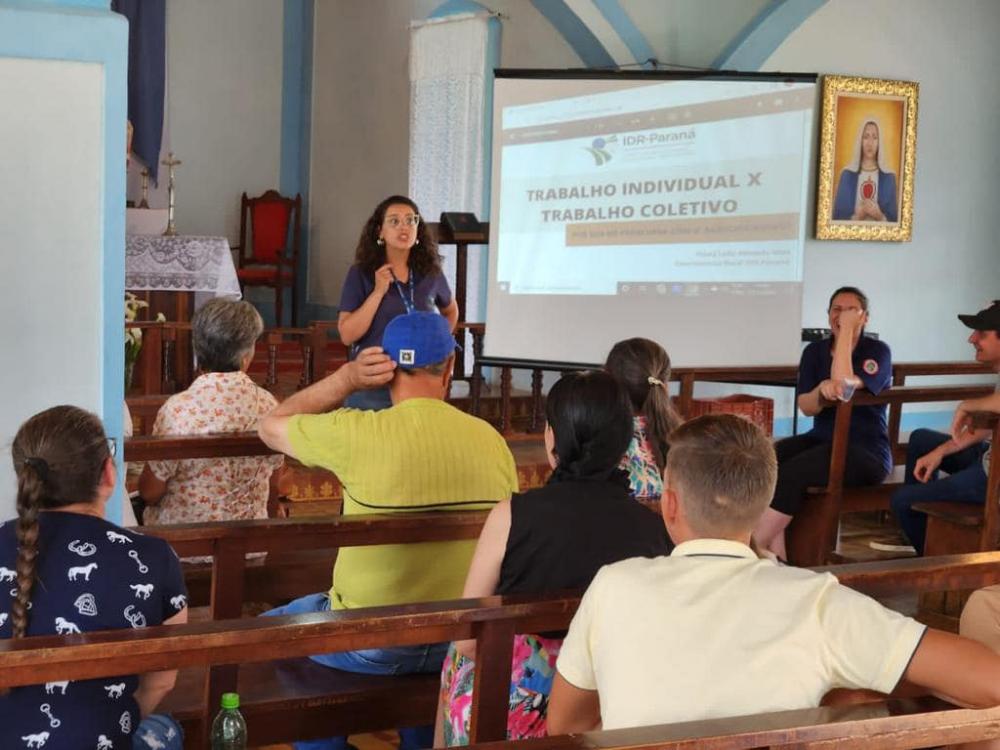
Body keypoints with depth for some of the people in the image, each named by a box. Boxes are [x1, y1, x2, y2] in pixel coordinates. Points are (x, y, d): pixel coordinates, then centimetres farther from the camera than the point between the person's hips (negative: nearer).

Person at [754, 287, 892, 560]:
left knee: (792, 473, -31)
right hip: (822, 439, 5)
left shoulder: (877, 352, -4)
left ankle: (755, 548, -21)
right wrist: (822, 389, -21)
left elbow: (844, 388, -21)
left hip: (866, 450, -5)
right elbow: (806, 407, 3)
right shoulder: (814, 351, 11)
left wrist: (847, 330, -16)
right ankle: (777, 556, -29)